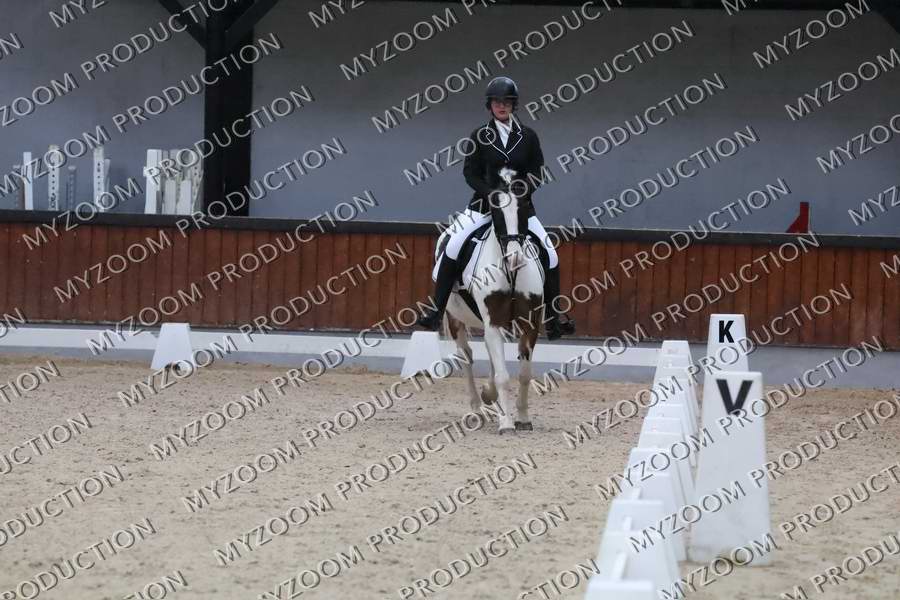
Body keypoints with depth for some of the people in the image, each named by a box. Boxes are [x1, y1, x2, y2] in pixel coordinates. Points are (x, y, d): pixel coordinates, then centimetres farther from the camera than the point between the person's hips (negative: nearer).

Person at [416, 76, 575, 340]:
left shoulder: (527, 137, 3)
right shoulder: (480, 136, 0)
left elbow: (536, 174, 3)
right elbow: (470, 172, -1)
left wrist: (521, 191, -17)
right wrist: (491, 194, -17)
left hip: (520, 204, 1)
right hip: (485, 202, -1)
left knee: (550, 255, -7)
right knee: (453, 246, -21)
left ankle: (552, 318, 7)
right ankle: (436, 310, -17)